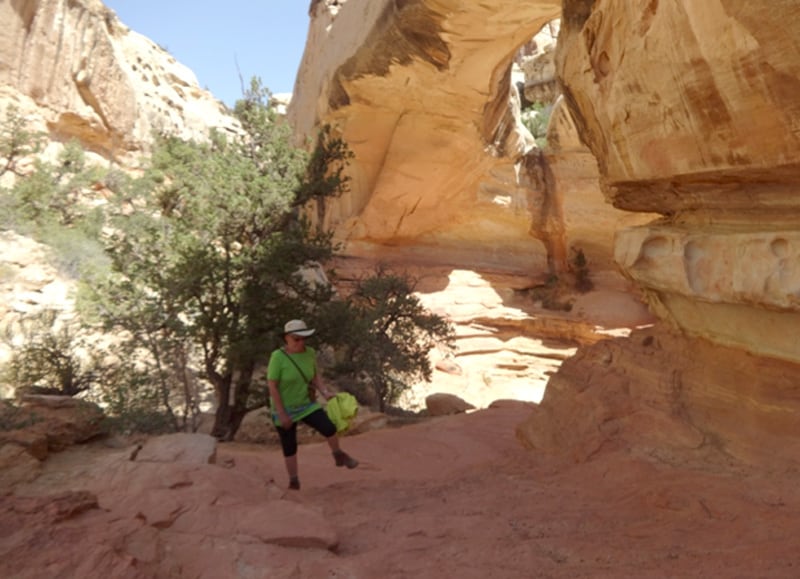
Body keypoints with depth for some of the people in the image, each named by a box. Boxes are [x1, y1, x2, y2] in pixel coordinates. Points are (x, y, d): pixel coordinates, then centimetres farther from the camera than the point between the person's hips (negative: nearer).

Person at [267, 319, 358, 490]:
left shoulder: (310, 353, -6)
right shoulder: (278, 357, -21)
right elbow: (272, 387, -19)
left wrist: (325, 392, -12)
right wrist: (282, 414, -19)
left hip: (307, 405, 3)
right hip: (285, 409, -3)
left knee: (329, 428, -14)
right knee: (289, 446, 8)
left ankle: (339, 456, 13)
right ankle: (293, 480, 28)